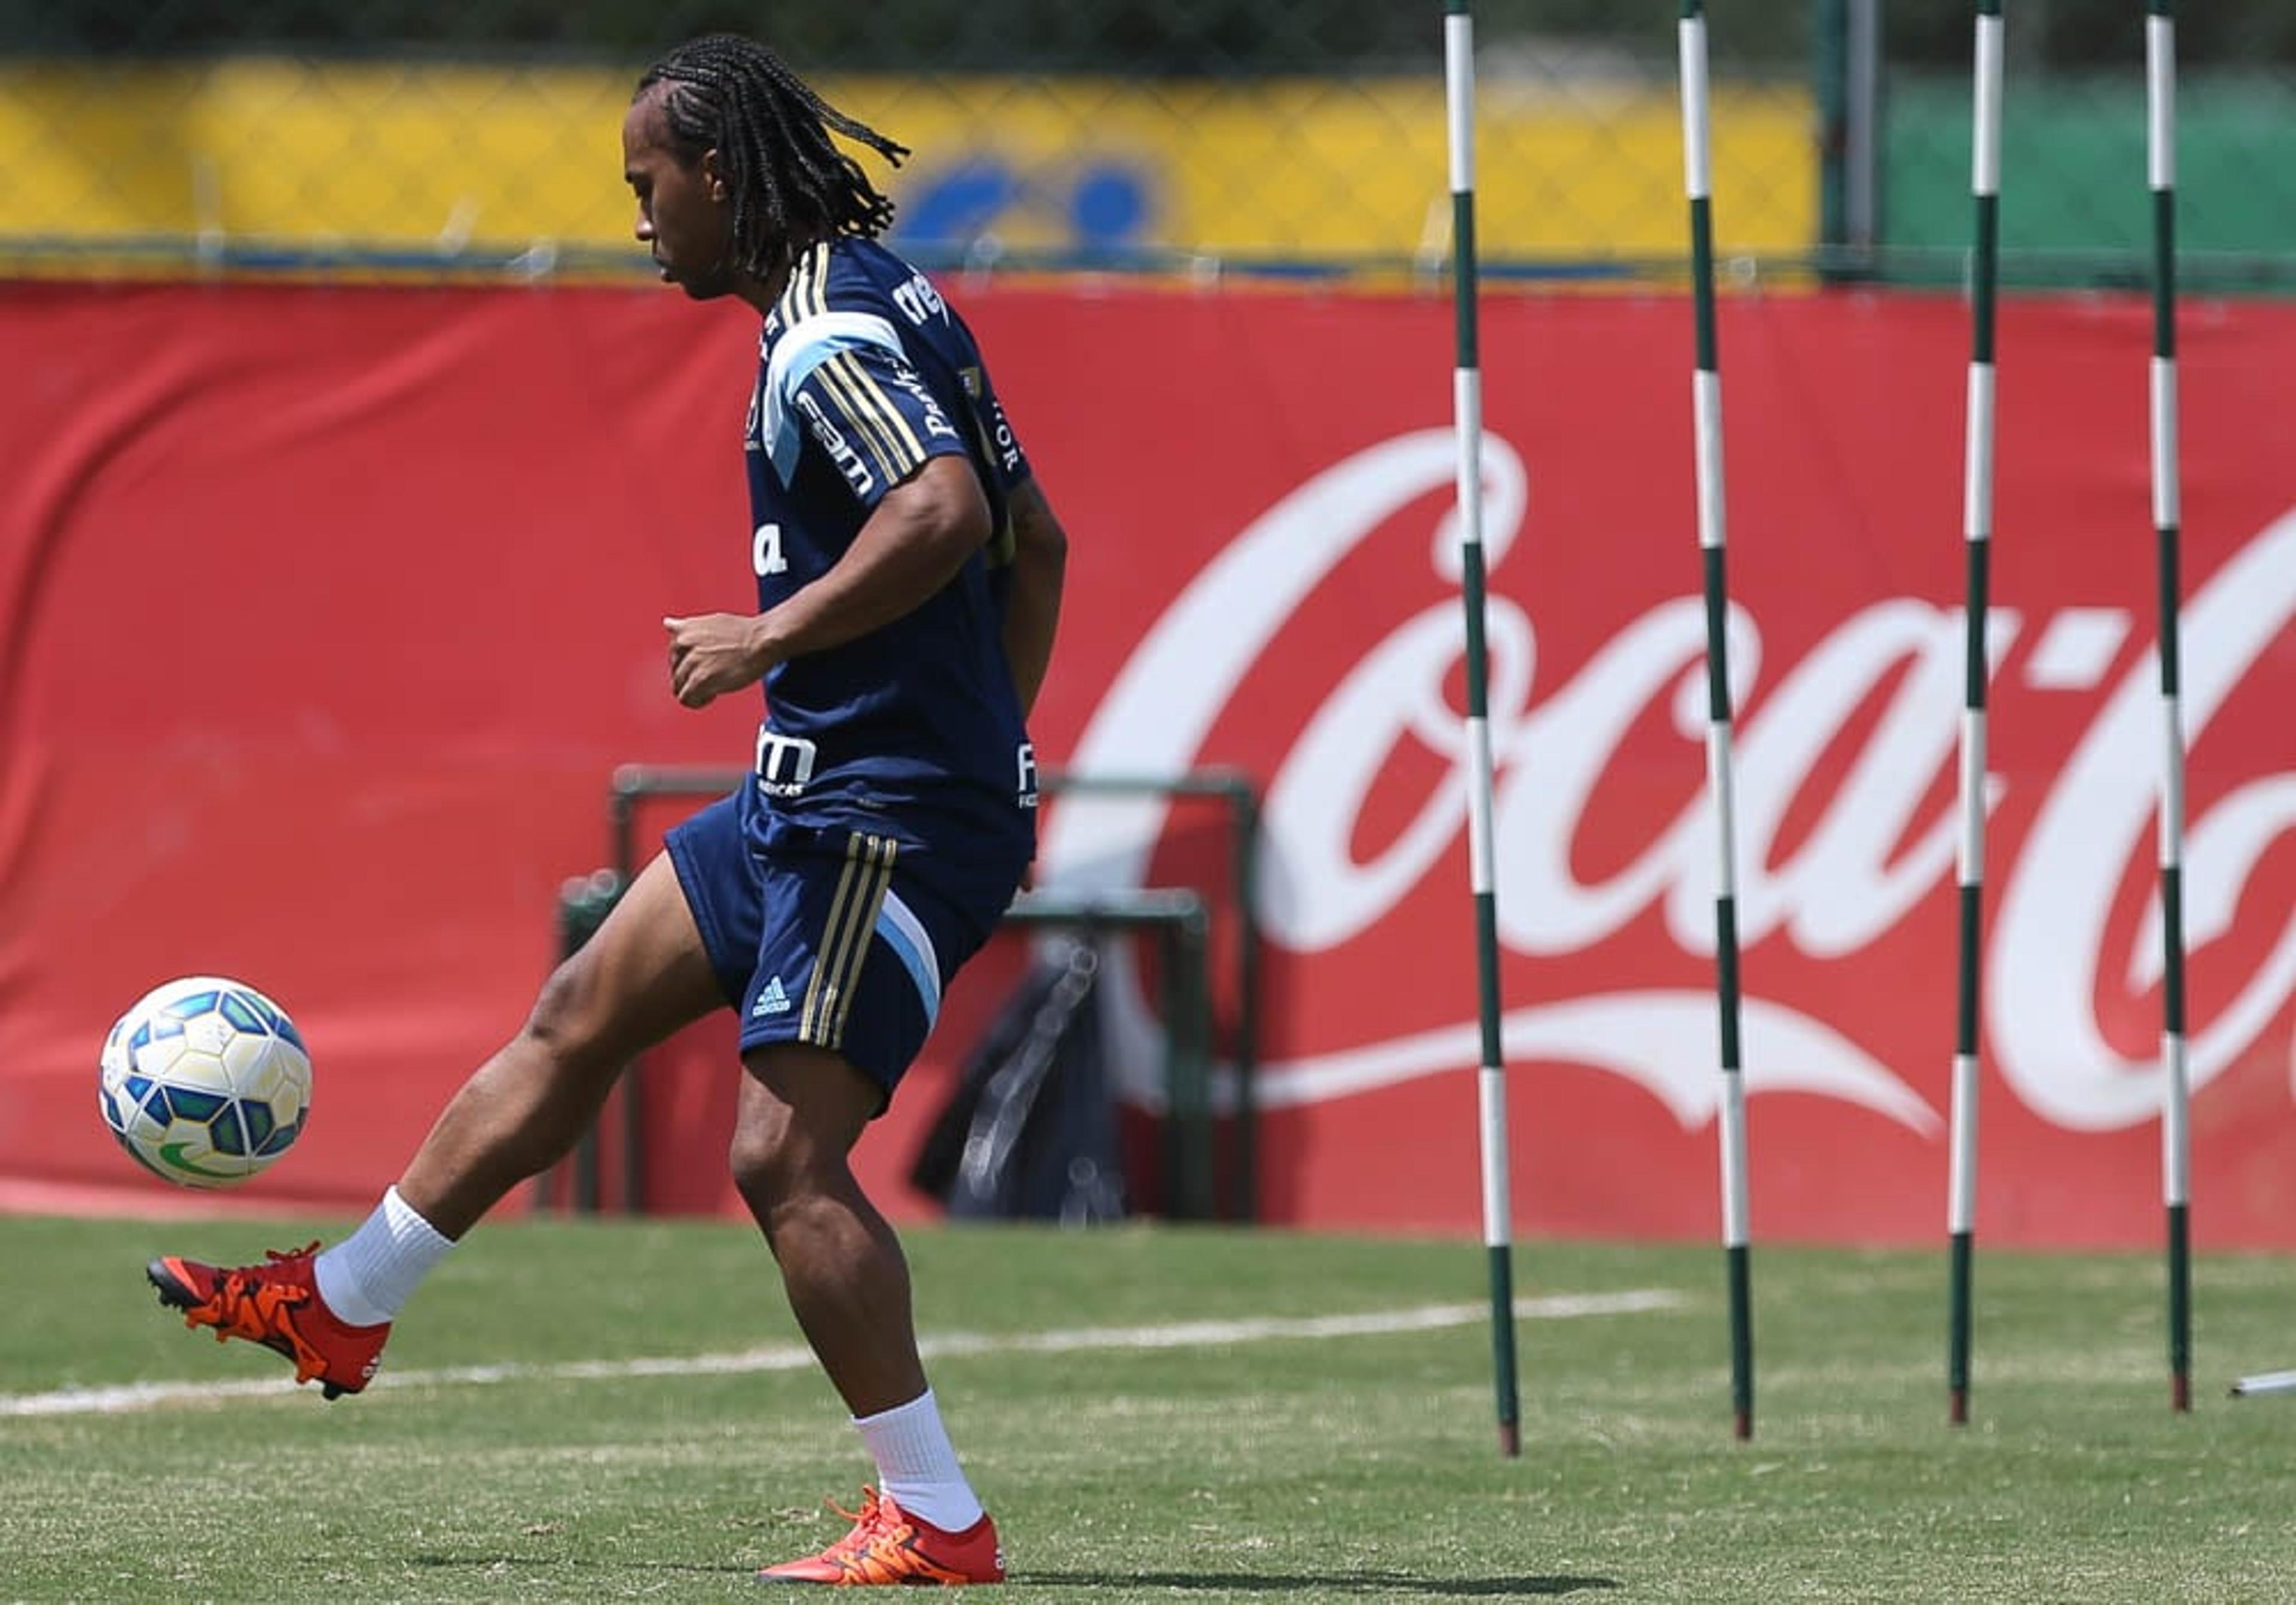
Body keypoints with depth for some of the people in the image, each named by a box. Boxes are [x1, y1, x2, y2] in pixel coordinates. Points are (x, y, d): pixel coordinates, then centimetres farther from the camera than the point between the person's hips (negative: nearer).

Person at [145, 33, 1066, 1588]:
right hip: (817, 795, 11)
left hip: (884, 818, -11)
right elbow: (1033, 538, 20)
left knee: (787, 1153, -13)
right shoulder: (893, 304, 14)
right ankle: (339, 1306, 30)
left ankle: (936, 1520, -10)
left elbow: (944, 512, -33)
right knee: (581, 1014, 18)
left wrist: (770, 635, -27)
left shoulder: (829, 340, -17)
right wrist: (994, 748, 25)